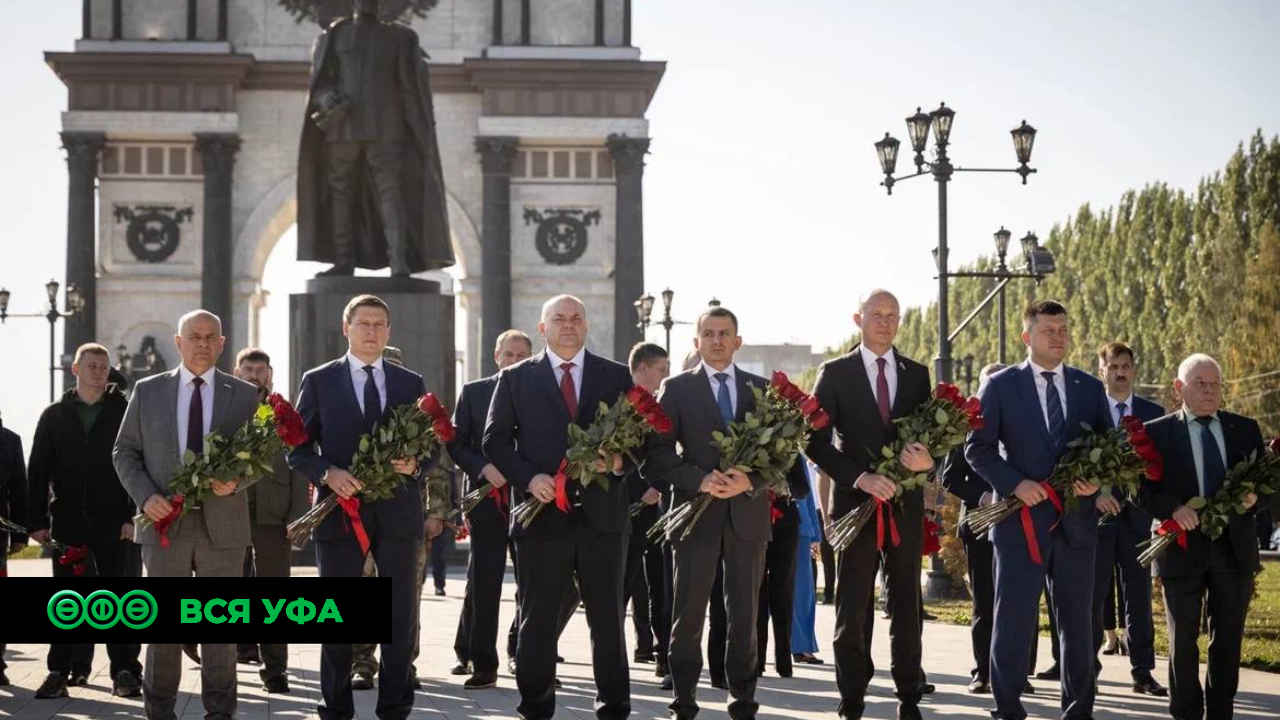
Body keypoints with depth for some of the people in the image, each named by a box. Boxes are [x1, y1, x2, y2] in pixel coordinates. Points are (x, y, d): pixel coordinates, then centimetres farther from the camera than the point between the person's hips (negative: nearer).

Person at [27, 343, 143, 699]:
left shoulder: (125, 412, 3)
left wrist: (134, 517, -10)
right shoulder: (54, 416, 9)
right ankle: (61, 671, 10)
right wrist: (37, 521, 0)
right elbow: (38, 472, 8)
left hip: (115, 522, -2)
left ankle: (125, 672, 5)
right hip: (68, 521, 2)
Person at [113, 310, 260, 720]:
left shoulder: (244, 395, 6)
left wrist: (235, 480, -13)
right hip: (165, 522, 0)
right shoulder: (147, 391, 7)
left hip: (222, 527, 0)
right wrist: (145, 496, -8)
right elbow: (124, 452, 7)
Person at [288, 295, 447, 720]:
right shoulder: (318, 381, 4)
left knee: (401, 618, 4)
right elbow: (297, 449, 2)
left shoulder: (411, 383, 11)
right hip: (340, 510, -2)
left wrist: (415, 463, -11)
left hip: (398, 511, 2)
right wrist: (327, 473, -16)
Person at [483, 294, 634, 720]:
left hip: (602, 511, 1)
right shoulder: (516, 378, 7)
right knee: (537, 618, 2)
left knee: (608, 617, 6)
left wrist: (619, 461, -13)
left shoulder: (616, 376, 9)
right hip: (541, 510, -1)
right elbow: (495, 440, 4)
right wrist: (528, 477, -11)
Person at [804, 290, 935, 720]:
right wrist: (859, 478, -17)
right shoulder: (835, 373, 1)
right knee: (852, 607, 1)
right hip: (856, 501, -3)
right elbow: (816, 441, -5)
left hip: (905, 503, 3)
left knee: (906, 603, 7)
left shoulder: (917, 374, 10)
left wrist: (927, 460, -15)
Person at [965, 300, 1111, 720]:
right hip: (1022, 519, -3)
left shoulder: (1090, 388, 10)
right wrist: (1014, 484, -15)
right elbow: (978, 448, -2)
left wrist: (1097, 479, -8)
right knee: (1013, 621, -2)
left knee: (1078, 622, 10)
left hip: (1075, 521, 3)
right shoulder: (1000, 385, 0)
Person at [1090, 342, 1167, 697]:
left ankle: (1143, 673, 9)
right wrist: (1095, 494, -13)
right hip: (1097, 515, -2)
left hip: (1137, 515, 2)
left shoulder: (1153, 413, 9)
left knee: (1139, 597, 5)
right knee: (1093, 596, -1)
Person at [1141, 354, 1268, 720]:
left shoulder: (1245, 429, 9)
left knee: (1228, 639, 7)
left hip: (1234, 548, 3)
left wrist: (1254, 497, -13)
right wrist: (1174, 508, -22)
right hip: (1183, 549, -3)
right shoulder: (1157, 433, 0)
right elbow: (1145, 490, -4)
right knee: (1183, 639, 5)